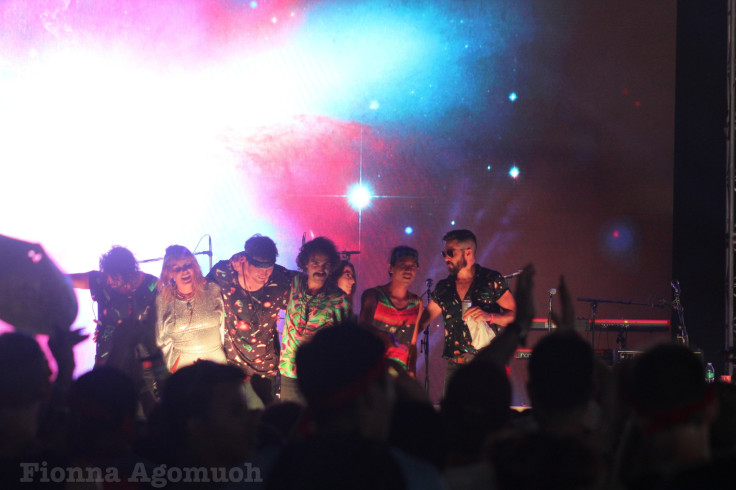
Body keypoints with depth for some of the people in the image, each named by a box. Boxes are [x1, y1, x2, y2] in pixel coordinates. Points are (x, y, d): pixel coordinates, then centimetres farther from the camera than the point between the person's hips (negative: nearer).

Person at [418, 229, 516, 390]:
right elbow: (421, 321, 18)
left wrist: (489, 316, -16)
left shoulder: (492, 280, 2)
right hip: (455, 365, 4)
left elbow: (515, 316, 0)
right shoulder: (444, 288, 14)